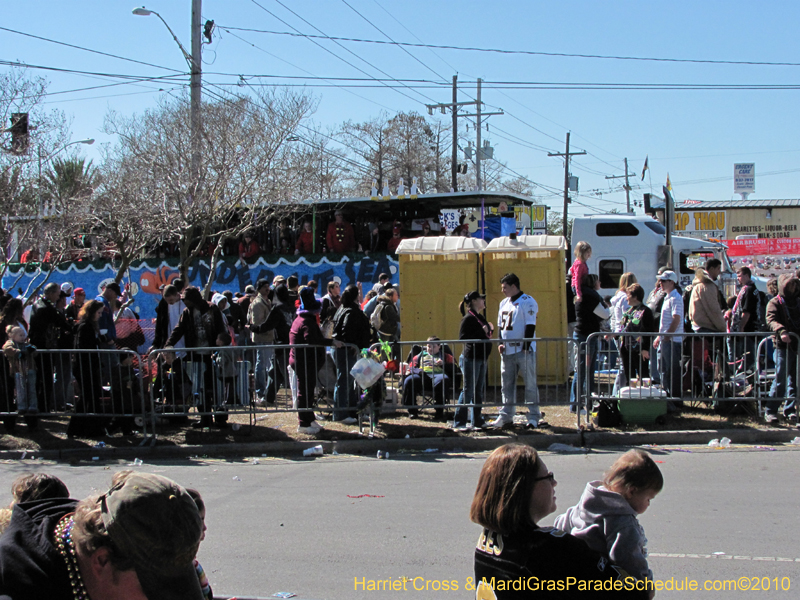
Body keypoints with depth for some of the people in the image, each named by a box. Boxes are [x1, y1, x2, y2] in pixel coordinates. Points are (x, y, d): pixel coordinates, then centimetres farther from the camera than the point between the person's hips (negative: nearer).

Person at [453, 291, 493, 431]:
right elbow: (463, 338, -19)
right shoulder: (469, 318, -12)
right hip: (471, 358, -9)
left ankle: (477, 421, 19)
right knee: (468, 390, -7)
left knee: (479, 391, 12)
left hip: (481, 359, 9)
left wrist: (490, 331, 6)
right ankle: (458, 423, -3)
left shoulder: (480, 317, 15)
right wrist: (482, 332, -20)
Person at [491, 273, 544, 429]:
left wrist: (526, 347, -16)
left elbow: (530, 326, -11)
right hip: (507, 351, 7)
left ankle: (534, 416, 0)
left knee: (530, 383, -4)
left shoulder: (528, 302, -6)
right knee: (507, 384, 10)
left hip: (524, 350, -7)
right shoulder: (504, 303, 17)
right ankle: (506, 416, 16)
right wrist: (500, 343, 6)